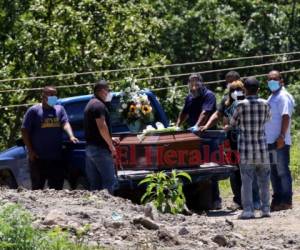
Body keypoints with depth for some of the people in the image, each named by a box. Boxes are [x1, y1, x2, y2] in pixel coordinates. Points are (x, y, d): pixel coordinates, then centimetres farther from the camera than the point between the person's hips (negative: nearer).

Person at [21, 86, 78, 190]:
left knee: (57, 187, 7)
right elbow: (24, 131, -2)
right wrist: (30, 150, -9)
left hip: (57, 157, 4)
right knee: (37, 186, 0)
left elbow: (65, 123, -2)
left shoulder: (60, 109, 12)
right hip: (38, 157, -4)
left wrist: (71, 136, -24)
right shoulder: (34, 111, 0)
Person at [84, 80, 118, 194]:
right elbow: (102, 127, -21)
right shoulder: (99, 105, -12)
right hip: (100, 149, -10)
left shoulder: (90, 104, 20)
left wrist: (109, 139, 24)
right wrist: (110, 145, -14)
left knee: (95, 184, 9)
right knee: (110, 182, -11)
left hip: (90, 147, 10)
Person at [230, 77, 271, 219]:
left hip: (246, 149, -2)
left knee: (246, 181, -2)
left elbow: (233, 123, 4)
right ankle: (265, 209, 10)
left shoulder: (241, 105, -7)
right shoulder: (264, 104, -1)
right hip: (262, 147, 2)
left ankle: (248, 210, -7)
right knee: (263, 180, 11)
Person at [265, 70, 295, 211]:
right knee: (274, 172, 12)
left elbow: (285, 117, -18)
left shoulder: (283, 97, -9)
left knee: (282, 171, -6)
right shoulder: (272, 97, 19)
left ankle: (286, 201, -4)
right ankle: (277, 199, 19)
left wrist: (282, 136, -25)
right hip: (270, 141, 9)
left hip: (280, 142, -9)